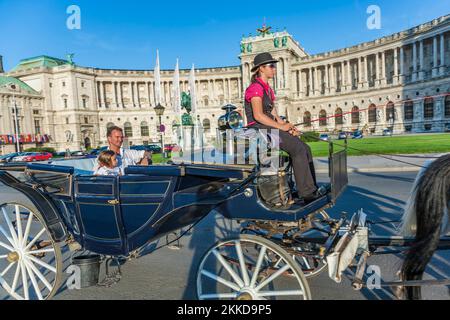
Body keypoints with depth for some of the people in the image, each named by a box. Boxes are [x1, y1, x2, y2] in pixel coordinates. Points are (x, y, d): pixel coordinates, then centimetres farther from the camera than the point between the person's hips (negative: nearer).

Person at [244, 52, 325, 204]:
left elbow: (273, 114, 17)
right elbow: (258, 115, -21)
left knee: (305, 148, -3)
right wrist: (281, 126, -18)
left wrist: (288, 127, 0)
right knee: (298, 149, -21)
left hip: (270, 128, 9)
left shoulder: (268, 89, 21)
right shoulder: (256, 88, -9)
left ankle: (312, 189, -4)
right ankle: (306, 193, -18)